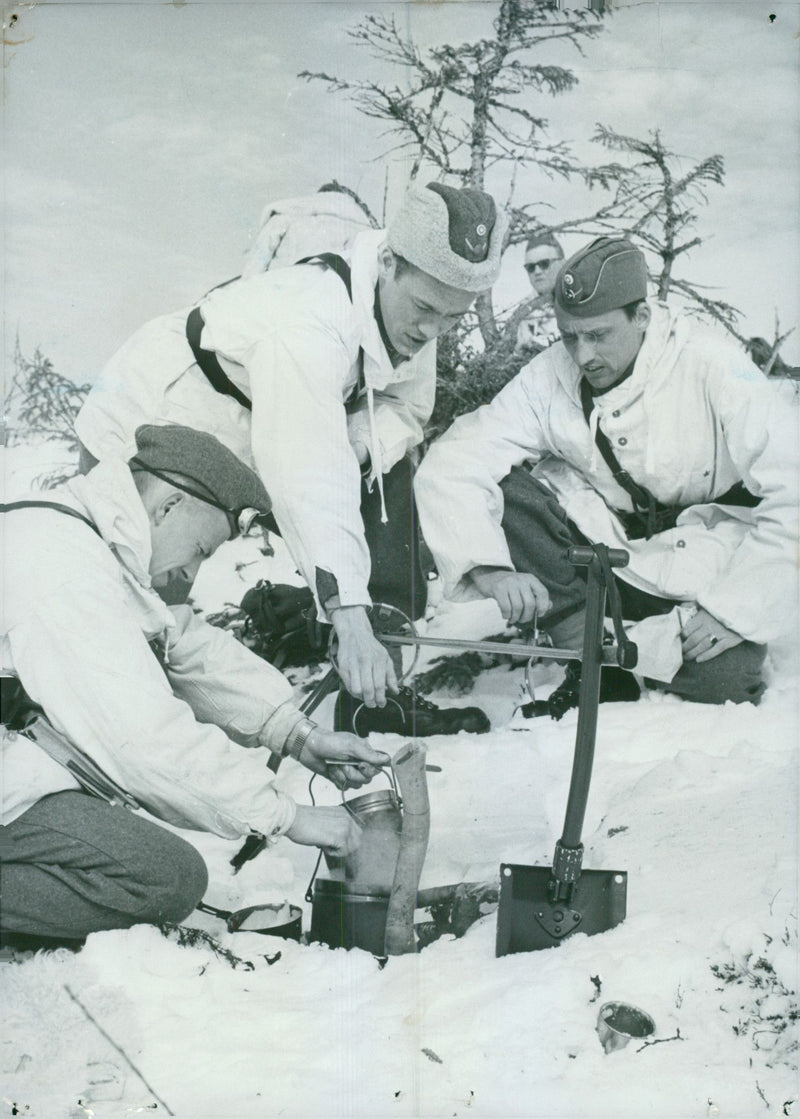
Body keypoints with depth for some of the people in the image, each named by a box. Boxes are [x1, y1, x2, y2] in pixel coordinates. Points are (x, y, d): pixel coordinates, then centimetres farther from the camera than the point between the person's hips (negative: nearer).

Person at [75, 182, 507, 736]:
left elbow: (406, 409, -2)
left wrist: (352, 448, -25)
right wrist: (350, 622, -49)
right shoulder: (308, 321, -37)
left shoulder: (409, 306, -10)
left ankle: (382, 693, -3)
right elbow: (308, 481, -44)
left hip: (249, 429, 7)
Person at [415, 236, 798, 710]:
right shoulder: (549, 378, -12)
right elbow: (450, 465, -16)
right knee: (501, 496, -22)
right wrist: (489, 567, -31)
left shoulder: (714, 371, -20)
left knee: (721, 679, -29)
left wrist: (736, 608, -24)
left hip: (704, 566, -2)